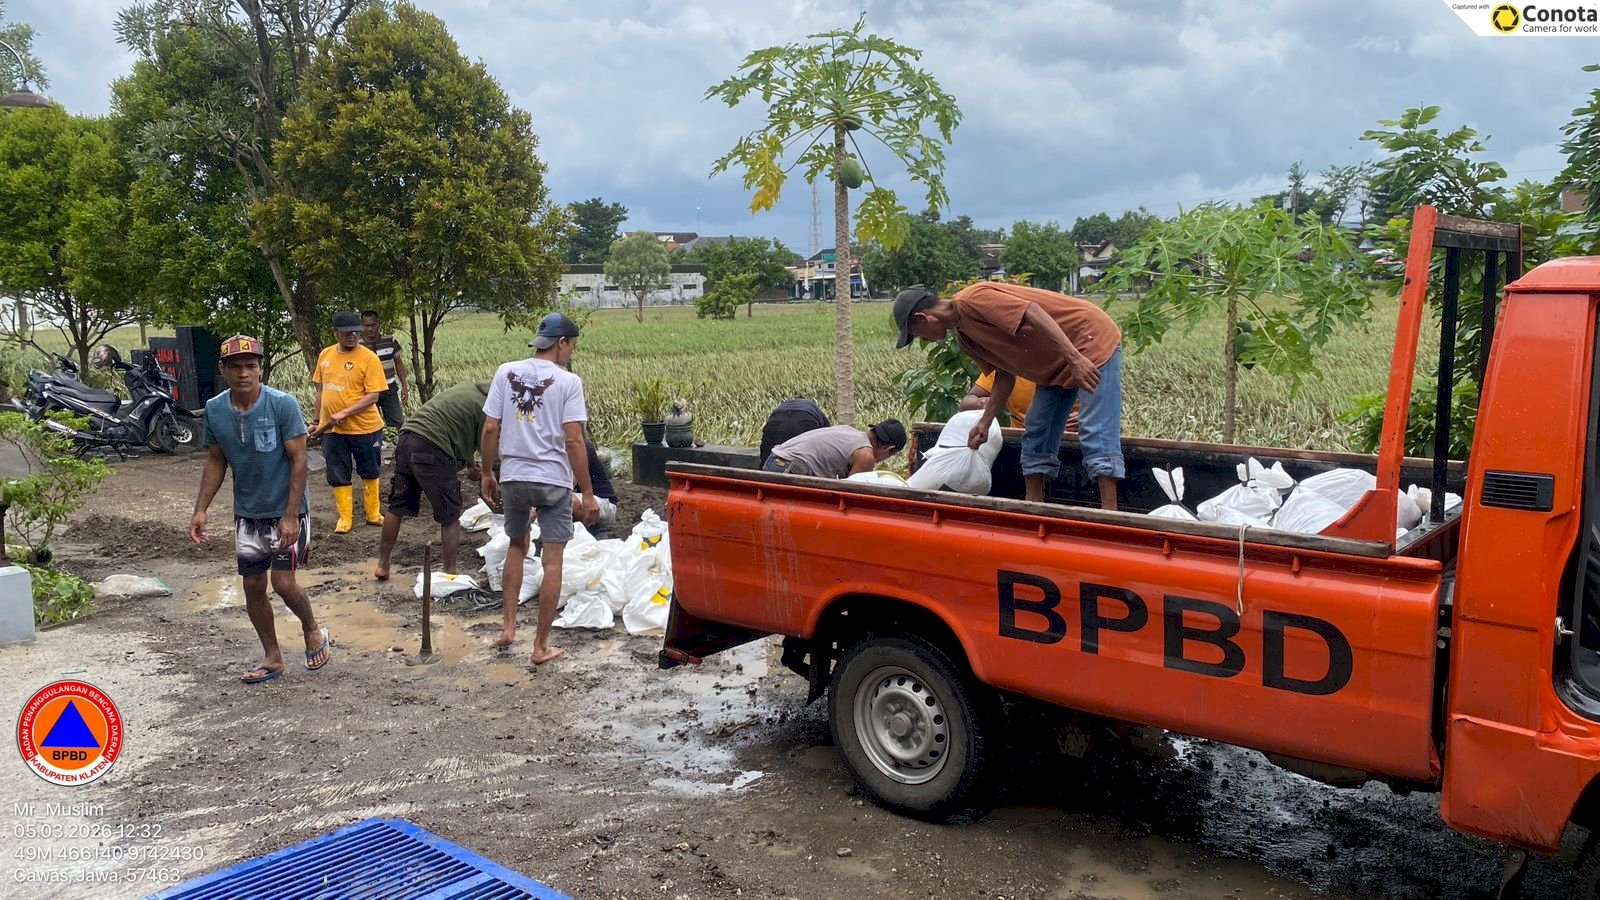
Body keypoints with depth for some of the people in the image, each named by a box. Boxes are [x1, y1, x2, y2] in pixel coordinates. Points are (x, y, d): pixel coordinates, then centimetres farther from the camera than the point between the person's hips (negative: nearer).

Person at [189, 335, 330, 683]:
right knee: (253, 585, 9)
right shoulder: (214, 410, -5)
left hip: (286, 511, -5)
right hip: (247, 513, 5)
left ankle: (313, 630, 21)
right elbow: (216, 461, 7)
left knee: (283, 583, -9)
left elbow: (298, 461, -16)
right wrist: (201, 509, 0)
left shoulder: (283, 405, -18)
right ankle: (272, 657, 25)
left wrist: (291, 516, -20)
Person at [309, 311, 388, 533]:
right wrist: (317, 421, 14)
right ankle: (344, 517, 21)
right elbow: (321, 390, 14)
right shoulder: (325, 355, 4)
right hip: (332, 430, 4)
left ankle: (373, 513, 28)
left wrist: (343, 413, -23)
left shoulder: (369, 358, -12)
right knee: (338, 476, 9)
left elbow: (372, 396, -16)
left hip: (364, 428, -3)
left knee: (370, 473, 13)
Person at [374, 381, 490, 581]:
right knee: (450, 516, 4)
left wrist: (471, 465, 30)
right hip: (431, 448, -9)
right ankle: (450, 572, 9)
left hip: (407, 437, 9)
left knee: (398, 505, 18)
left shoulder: (472, 389, 22)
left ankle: (382, 565, 27)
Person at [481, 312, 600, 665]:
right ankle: (541, 645, 8)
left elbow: (490, 429, 1)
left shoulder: (506, 373, 2)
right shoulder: (568, 381, -10)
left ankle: (509, 627, 22)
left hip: (513, 478, 4)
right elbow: (573, 441, -14)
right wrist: (588, 493, -9)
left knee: (516, 547, 25)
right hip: (553, 481, -4)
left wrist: (487, 474, 13)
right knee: (553, 560, 4)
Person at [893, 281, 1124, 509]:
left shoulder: (971, 300, -21)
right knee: (1036, 434, 9)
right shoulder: (964, 335, 9)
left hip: (1092, 339, -10)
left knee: (1095, 433, -16)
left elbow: (1034, 313, -31)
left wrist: (1075, 360, -36)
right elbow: (1005, 375, 10)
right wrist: (984, 423, 5)